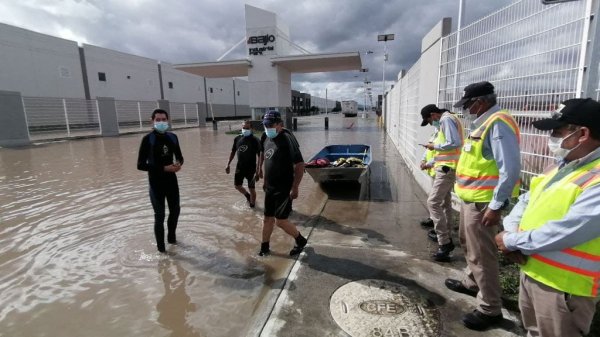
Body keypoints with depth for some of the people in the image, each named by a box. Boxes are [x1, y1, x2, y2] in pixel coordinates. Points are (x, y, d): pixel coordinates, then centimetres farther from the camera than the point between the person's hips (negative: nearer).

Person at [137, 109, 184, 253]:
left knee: (175, 210, 17)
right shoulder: (148, 139, -12)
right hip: (156, 184, -5)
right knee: (159, 216, 3)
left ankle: (171, 237, 41)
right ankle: (161, 248, 20)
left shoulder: (172, 137, 2)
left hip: (172, 181, 5)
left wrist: (179, 164, -10)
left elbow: (179, 156, 13)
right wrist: (163, 168, -22)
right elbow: (141, 165, -15)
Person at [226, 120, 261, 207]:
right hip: (239, 167, 5)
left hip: (251, 168, -5)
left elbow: (259, 156, -13)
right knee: (237, 185, 12)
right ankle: (247, 195, 41)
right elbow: (233, 152, 13)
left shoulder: (255, 140, -12)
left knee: (251, 188, 3)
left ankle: (252, 204, 22)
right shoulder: (237, 139, 2)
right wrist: (228, 165, 9)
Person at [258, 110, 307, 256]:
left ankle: (300, 240, 21)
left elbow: (300, 164, -21)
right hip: (270, 188, 8)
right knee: (268, 218, 15)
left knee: (280, 221, -3)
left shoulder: (287, 139, -17)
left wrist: (294, 188, -21)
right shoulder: (267, 140, 8)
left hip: (284, 189, -8)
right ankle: (264, 247, 31)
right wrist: (265, 181, 19)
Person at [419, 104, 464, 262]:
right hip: (446, 167, 11)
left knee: (433, 202, -12)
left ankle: (444, 244, -9)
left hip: (447, 169, -11)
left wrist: (435, 146, -13)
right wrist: (430, 163, 18)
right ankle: (446, 239, 25)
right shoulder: (444, 122, 18)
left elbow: (455, 143, -25)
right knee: (445, 203, 15)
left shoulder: (447, 119, -13)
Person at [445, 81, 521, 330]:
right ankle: (472, 282, 46)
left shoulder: (498, 124, -19)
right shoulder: (483, 122, 10)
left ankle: (490, 309, 18)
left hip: (483, 202, -10)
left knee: (482, 255, 1)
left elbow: (510, 169, -24)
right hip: (471, 198, 10)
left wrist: (495, 206, -23)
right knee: (468, 244, 25)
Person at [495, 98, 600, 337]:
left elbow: (565, 232, -29)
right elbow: (527, 201, 9)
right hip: (531, 270, 8)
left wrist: (513, 241, -17)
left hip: (562, 285, -8)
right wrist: (511, 231, -9)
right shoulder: (562, 166, 8)